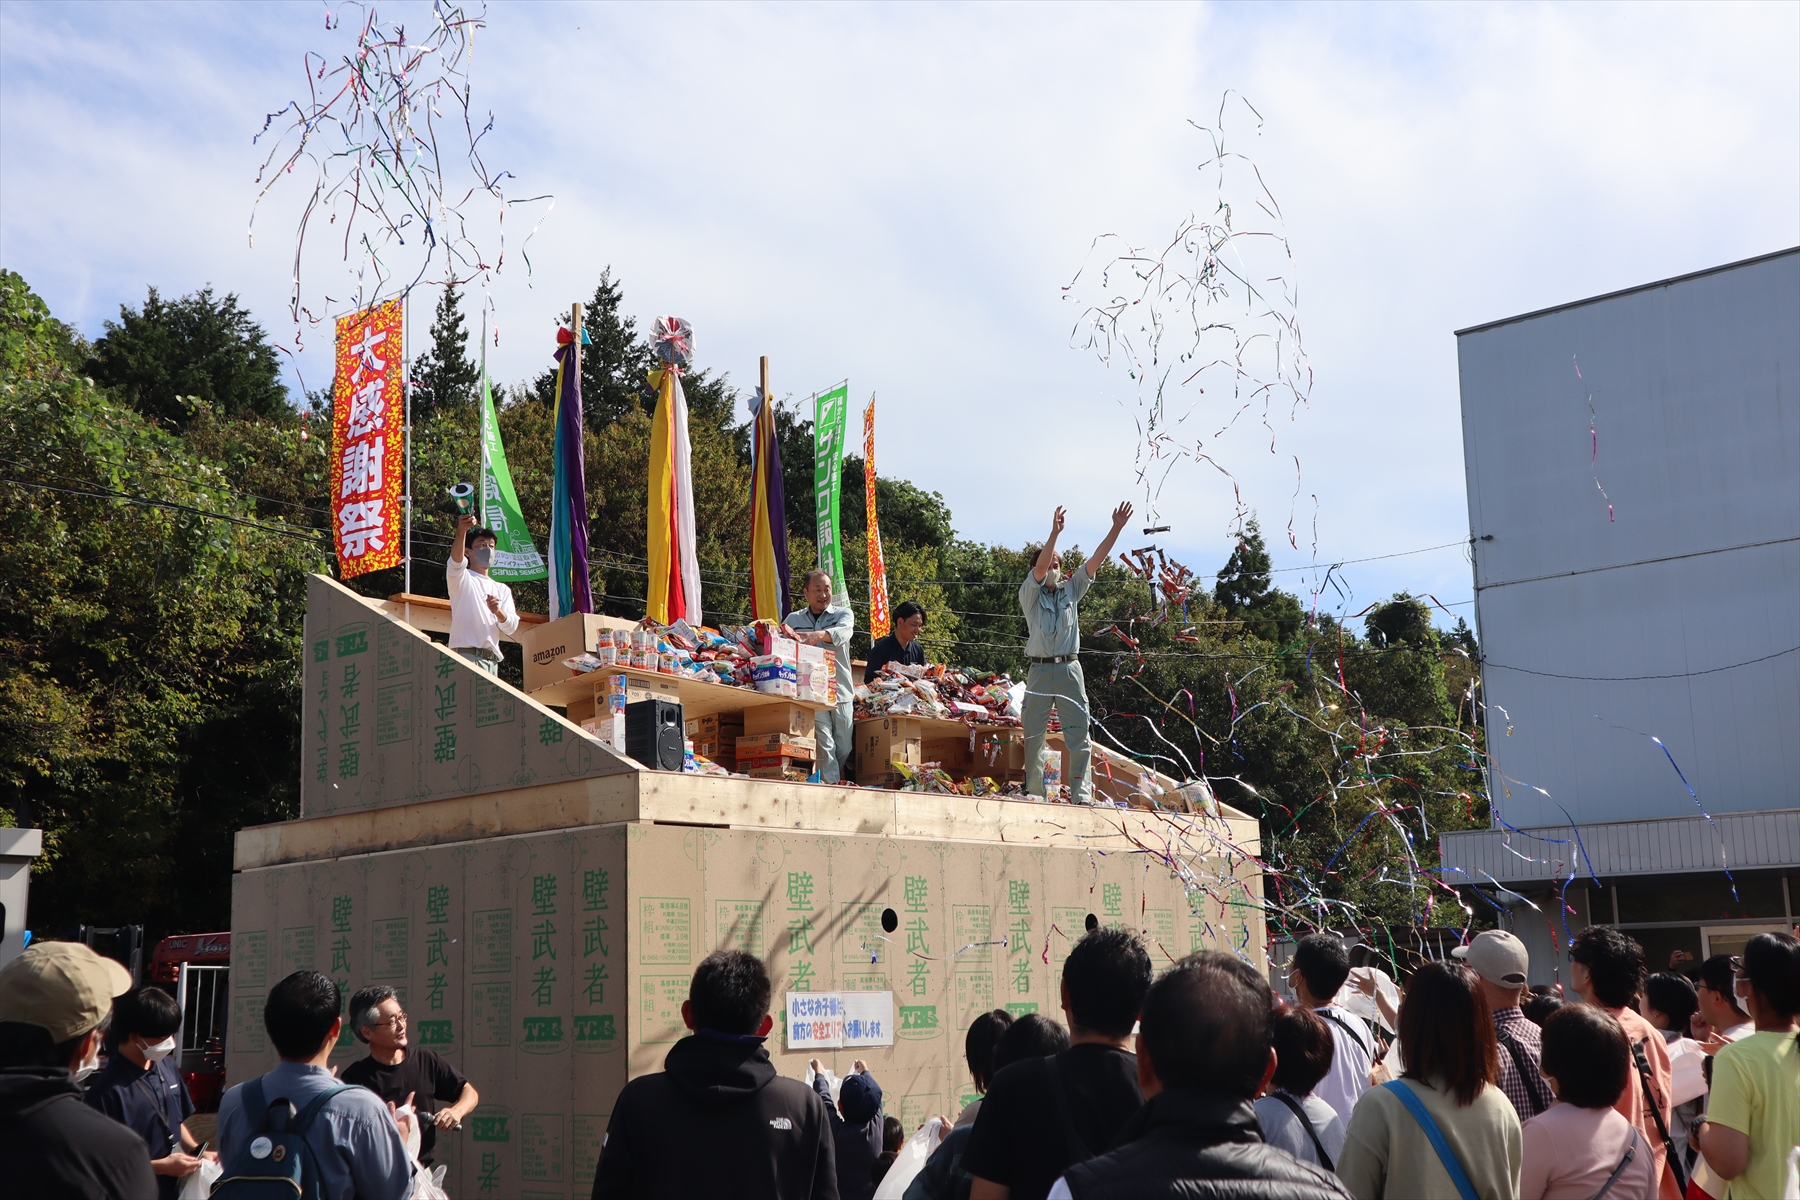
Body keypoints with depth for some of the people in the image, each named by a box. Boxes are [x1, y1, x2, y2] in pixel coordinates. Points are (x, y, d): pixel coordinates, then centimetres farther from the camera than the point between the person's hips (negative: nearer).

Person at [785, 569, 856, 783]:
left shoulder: (844, 614, 10)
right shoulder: (793, 619, 14)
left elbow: (843, 632, -13)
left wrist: (819, 635, -35)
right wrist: (788, 639, -23)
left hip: (841, 692, 1)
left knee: (844, 748, 3)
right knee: (824, 747, -12)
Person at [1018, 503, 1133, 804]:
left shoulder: (1070, 590, 15)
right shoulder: (1029, 594, 5)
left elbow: (1095, 561, 8)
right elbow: (1039, 569, -13)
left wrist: (1116, 529, 0)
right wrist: (1055, 533, -25)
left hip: (1070, 669, 2)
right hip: (1040, 670, -2)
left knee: (1079, 733, -8)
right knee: (1033, 736, 1)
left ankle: (1082, 795, -13)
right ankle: (1033, 796, 8)